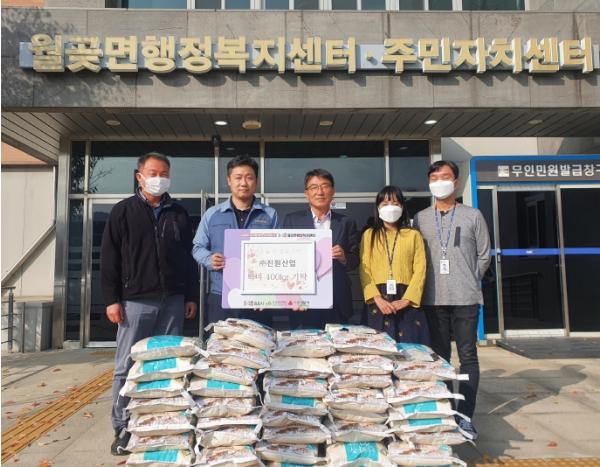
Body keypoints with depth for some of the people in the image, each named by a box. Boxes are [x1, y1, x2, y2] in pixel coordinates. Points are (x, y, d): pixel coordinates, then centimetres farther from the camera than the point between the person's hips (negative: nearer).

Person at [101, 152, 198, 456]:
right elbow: (109, 258, 1)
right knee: (127, 367, 2)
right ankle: (123, 428, 13)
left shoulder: (179, 214, 13)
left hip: (173, 300, 3)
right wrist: (112, 299, -6)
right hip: (135, 300, -2)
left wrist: (191, 296, 9)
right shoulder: (123, 212, 4)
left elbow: (188, 258, 14)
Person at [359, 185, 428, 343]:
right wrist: (377, 298, -11)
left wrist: (406, 299, -11)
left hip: (406, 301, 0)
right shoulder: (369, 234, 10)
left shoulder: (413, 235, 9)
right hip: (378, 301, 0)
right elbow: (364, 269, 2)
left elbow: (420, 270, 1)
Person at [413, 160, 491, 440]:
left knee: (468, 356, 2)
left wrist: (469, 281, 7)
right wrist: (432, 283, 3)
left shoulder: (473, 216, 4)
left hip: (465, 298, -1)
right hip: (433, 299, 1)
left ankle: (465, 417, 9)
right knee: (440, 356, 9)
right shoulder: (420, 219, 7)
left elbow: (483, 255, 8)